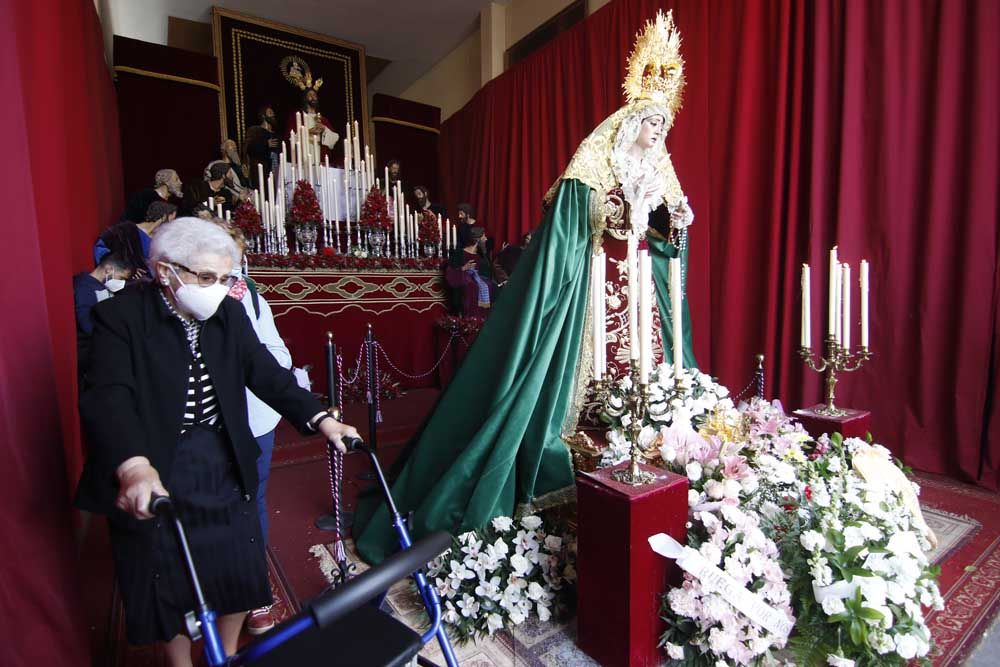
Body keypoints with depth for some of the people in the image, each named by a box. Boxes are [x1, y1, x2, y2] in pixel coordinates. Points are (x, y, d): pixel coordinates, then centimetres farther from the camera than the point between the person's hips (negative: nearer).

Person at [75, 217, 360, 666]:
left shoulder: (229, 313, -2)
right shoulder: (120, 316, -14)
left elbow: (266, 373, -7)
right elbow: (108, 396, -28)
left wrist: (319, 418, -20)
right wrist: (134, 466, -45)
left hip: (225, 475, 4)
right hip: (155, 481, -3)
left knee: (240, 576, 16)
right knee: (170, 590, 16)